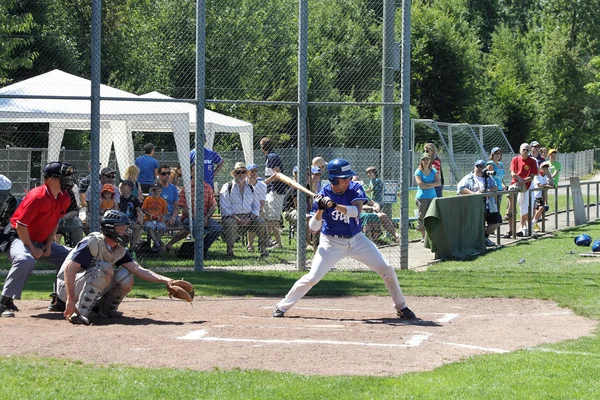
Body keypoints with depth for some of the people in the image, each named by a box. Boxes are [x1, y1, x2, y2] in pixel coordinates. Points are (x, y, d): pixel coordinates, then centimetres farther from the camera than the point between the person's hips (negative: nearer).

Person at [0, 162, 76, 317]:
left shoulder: (63, 198, -1)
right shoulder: (37, 197, -26)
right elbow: (20, 225, -25)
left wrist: (48, 245, 0)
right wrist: (32, 249, -20)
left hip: (42, 242, 9)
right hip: (20, 239, -9)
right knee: (25, 260, -39)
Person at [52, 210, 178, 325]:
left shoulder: (120, 250, 2)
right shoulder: (92, 243, -22)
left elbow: (138, 270, -5)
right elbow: (69, 269, -29)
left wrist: (164, 280, -19)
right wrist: (70, 300, -36)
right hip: (68, 286, -7)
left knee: (125, 276, -12)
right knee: (104, 268, -32)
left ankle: (106, 310, 5)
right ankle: (80, 312, -32)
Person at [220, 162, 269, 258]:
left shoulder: (250, 188, 20)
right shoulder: (227, 187, 5)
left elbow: (256, 205, 15)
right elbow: (225, 208, -4)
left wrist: (251, 218, -6)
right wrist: (236, 218, -17)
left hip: (248, 217, 3)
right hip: (232, 216, -3)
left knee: (261, 223, -24)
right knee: (230, 224, -38)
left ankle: (263, 249, -15)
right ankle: (230, 250, -31)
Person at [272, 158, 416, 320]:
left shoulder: (355, 189, -9)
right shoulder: (323, 196, -14)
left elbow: (356, 211, -28)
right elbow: (313, 228, -13)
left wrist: (334, 205, -39)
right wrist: (320, 209, -30)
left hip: (356, 239, 3)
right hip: (332, 242, -3)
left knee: (387, 269, -3)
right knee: (312, 277, -13)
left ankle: (401, 307, 14)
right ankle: (282, 307, 2)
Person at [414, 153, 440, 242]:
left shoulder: (433, 171, 11)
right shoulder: (418, 172, -1)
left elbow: (438, 182, 0)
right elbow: (421, 185, -12)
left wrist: (427, 184, -12)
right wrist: (432, 185, -5)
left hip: (432, 197, 3)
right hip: (422, 197, -3)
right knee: (422, 217, -3)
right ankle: (423, 236, 4)